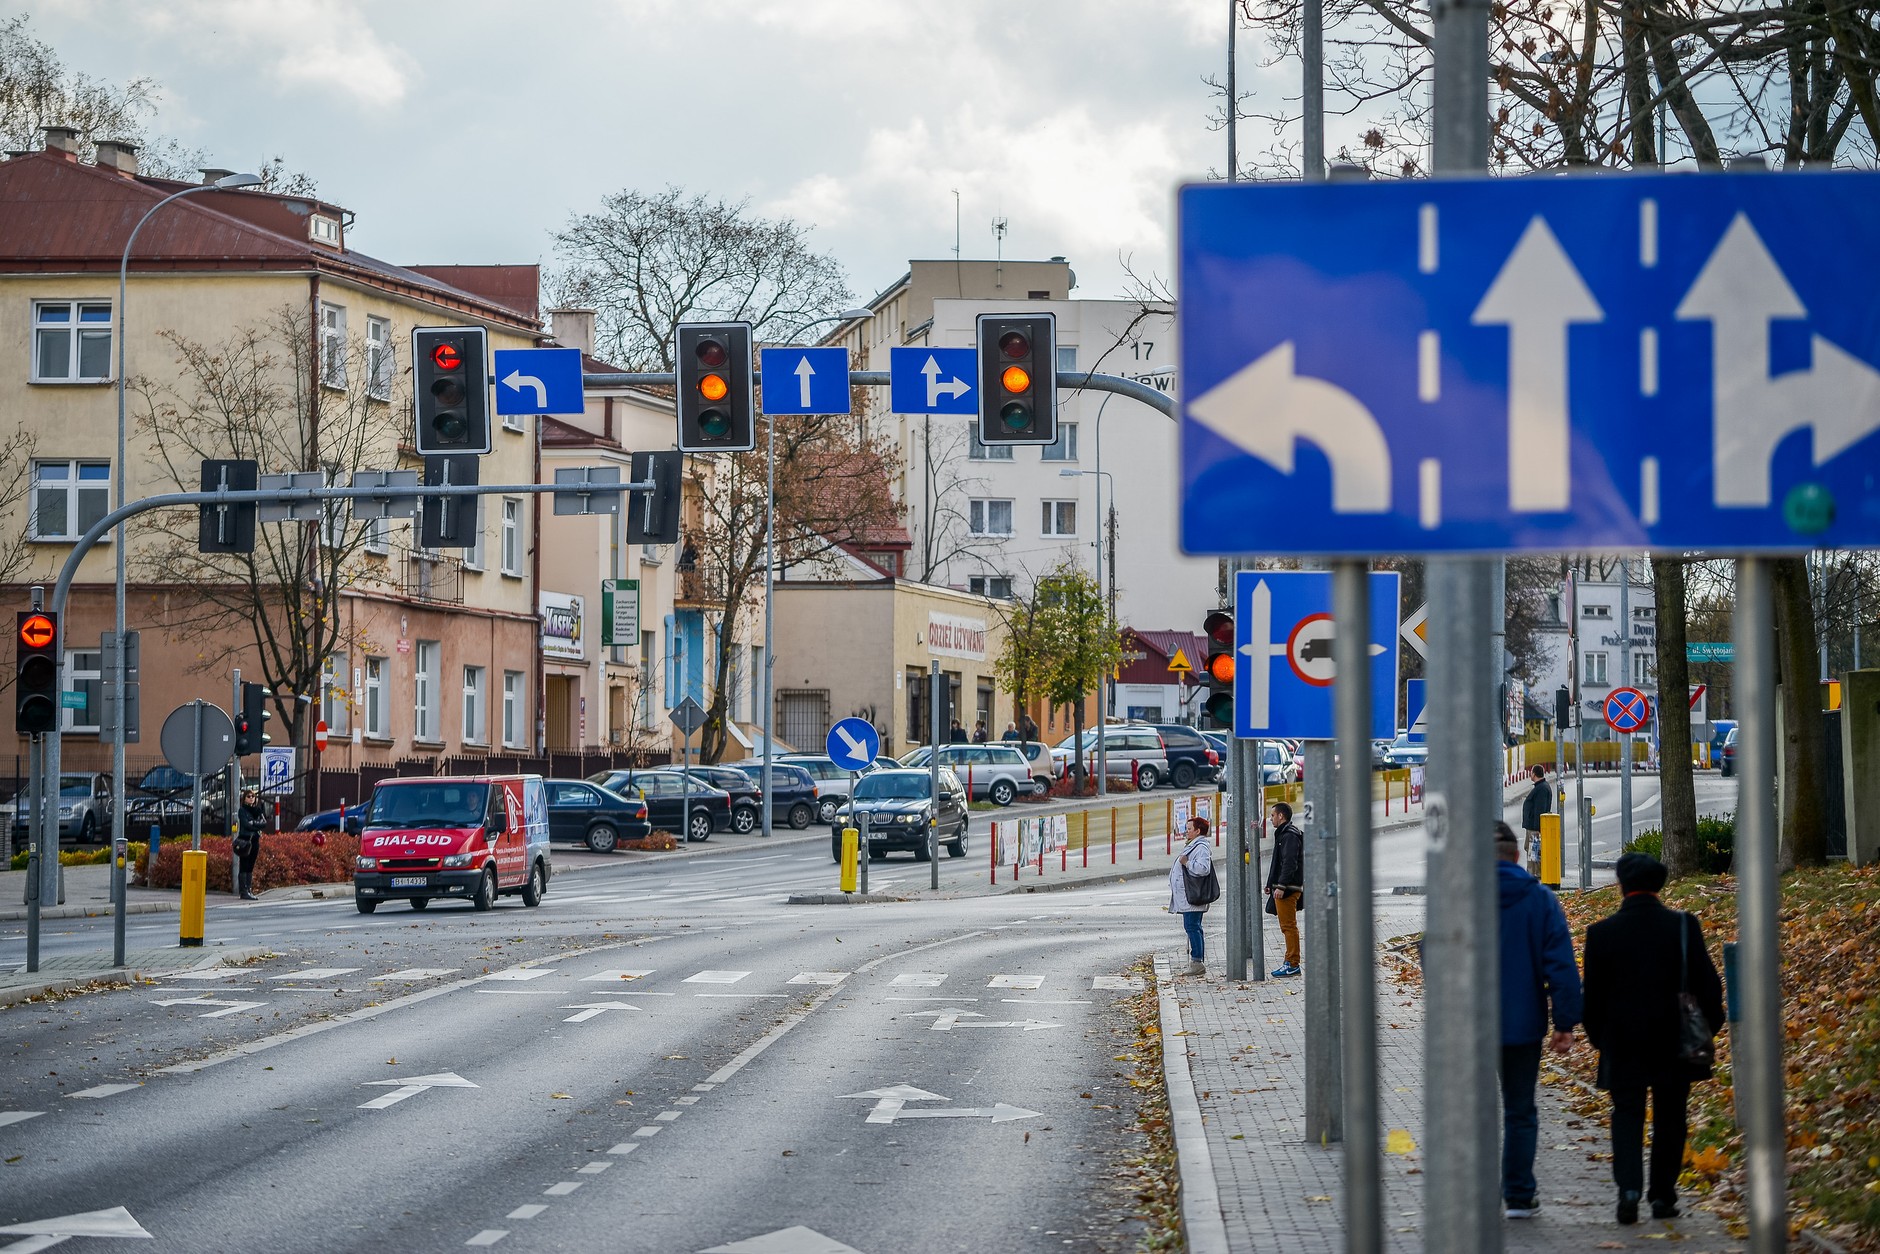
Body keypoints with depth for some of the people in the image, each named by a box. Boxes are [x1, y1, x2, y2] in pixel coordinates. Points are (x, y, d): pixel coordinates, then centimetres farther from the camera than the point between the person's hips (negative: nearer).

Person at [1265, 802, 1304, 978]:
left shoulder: (1290, 836, -14)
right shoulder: (1284, 834, 20)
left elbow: (1290, 863, -22)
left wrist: (1281, 886, -26)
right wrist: (1272, 884, 23)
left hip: (1287, 889, -11)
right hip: (1283, 888, 11)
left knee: (1289, 926, -9)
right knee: (1287, 926, 13)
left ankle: (1293, 965, -9)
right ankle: (1290, 962, 16)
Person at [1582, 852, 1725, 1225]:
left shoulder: (1601, 932, -7)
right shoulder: (1684, 926, -7)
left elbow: (1593, 992, 0)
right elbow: (1706, 982, -2)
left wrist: (1598, 1037, 14)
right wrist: (1708, 1027, 11)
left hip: (1622, 1043, -1)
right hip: (1674, 1041, 1)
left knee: (1627, 1114, 6)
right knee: (1669, 1118, 13)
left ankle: (1629, 1187, -14)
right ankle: (1662, 1194, 15)